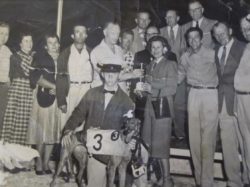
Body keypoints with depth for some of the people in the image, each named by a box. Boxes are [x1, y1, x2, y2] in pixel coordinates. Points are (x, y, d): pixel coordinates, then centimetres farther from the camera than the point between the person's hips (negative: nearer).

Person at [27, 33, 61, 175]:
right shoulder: (40, 58, 4)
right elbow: (37, 77, -5)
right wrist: (55, 86, -9)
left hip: (57, 99, 3)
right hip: (43, 98, -3)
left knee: (53, 131, 3)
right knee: (41, 131, -3)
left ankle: (46, 164, 13)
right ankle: (39, 164, 8)